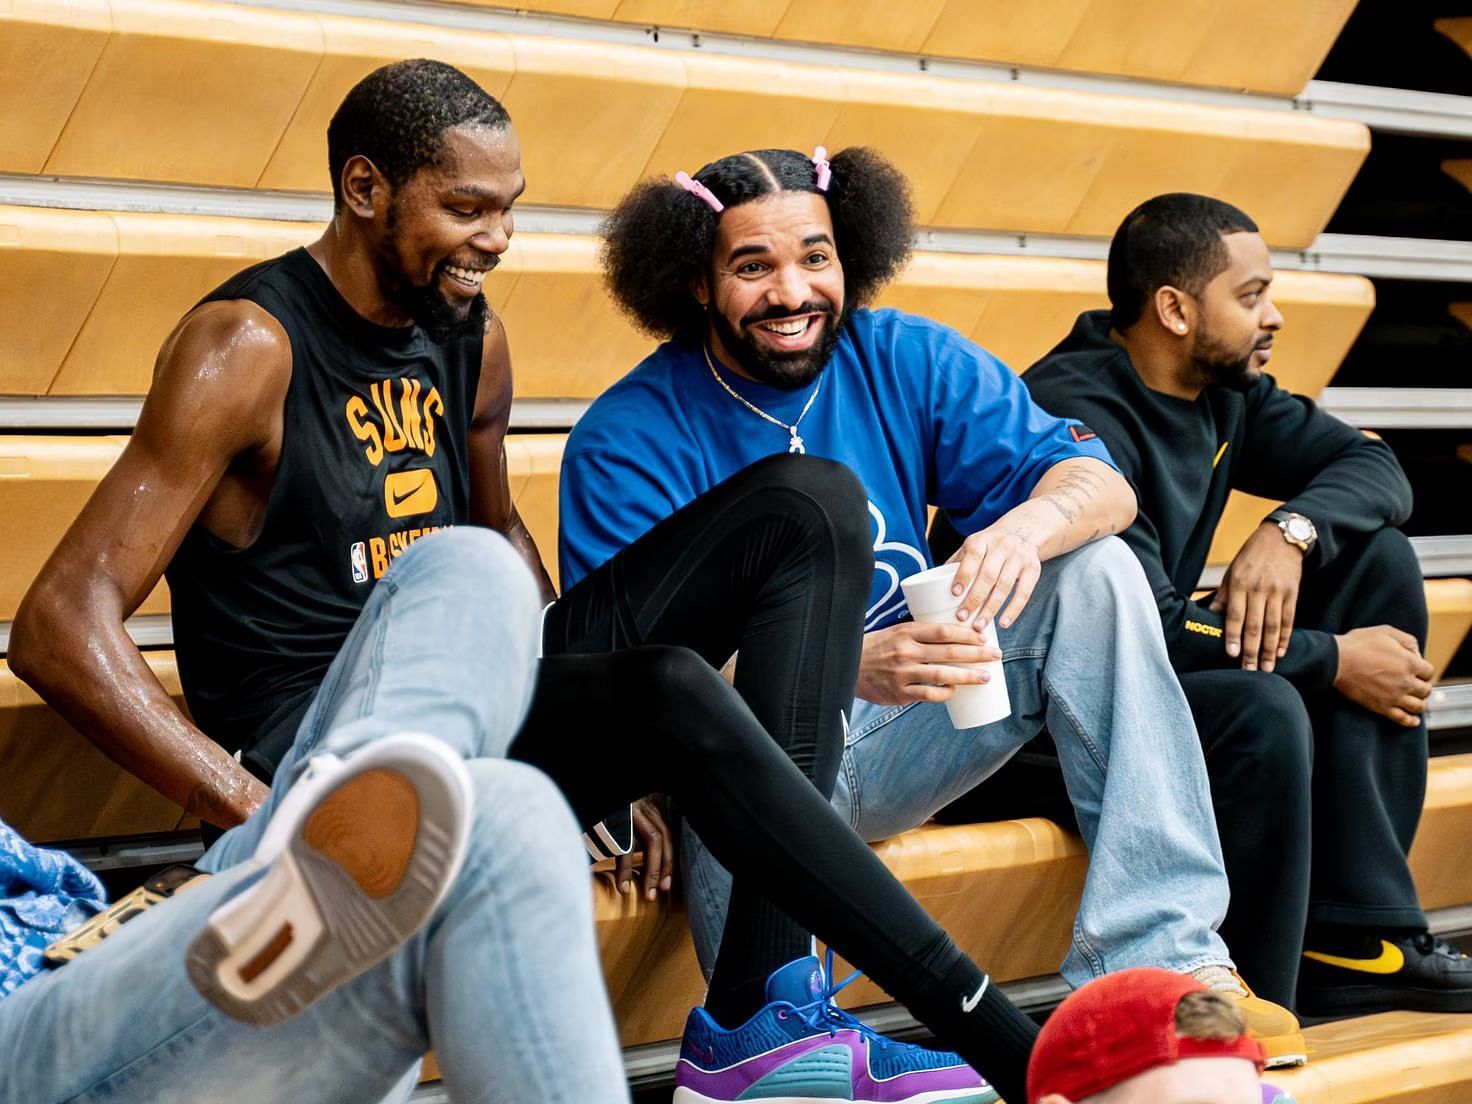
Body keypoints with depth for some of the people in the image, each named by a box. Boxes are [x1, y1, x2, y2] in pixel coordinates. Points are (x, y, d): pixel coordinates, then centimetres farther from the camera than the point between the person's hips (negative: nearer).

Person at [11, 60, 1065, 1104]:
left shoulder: (471, 338, 10)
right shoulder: (250, 347, -12)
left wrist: (613, 749, 11)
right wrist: (254, 811, -28)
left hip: (477, 694, 9)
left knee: (811, 504, -5)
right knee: (673, 691, -35)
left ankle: (761, 1005, -19)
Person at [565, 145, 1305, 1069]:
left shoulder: (907, 361, 1)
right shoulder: (628, 440, -11)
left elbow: (1101, 482, -6)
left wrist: (1029, 524, -32)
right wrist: (848, 668, -37)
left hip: (897, 738, 5)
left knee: (1096, 568, -12)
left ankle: (1162, 954, -20)